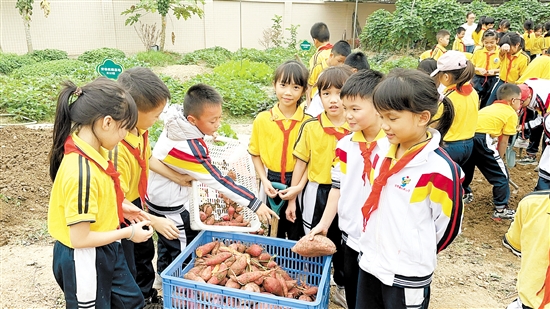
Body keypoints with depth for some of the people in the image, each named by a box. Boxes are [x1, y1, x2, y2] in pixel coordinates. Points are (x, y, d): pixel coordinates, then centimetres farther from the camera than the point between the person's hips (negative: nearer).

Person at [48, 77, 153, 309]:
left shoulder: (91, 150, -7)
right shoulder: (81, 171, -33)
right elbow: (80, 238, -28)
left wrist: (123, 211, 1)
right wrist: (128, 233, -17)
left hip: (105, 251, 8)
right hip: (83, 260, -8)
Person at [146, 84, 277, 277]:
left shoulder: (178, 127, -11)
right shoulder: (190, 148, -34)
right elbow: (218, 180, -31)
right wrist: (254, 203, -27)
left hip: (159, 196, 9)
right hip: (169, 207, -9)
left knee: (168, 244, 27)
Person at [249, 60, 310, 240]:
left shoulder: (308, 123, -9)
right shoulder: (262, 120, -5)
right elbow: (255, 153, 5)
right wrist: (264, 180, -5)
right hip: (272, 183, 2)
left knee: (297, 236, 12)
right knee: (273, 233, 18)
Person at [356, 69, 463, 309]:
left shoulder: (440, 169, -23)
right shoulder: (382, 149, -2)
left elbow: (448, 226, -11)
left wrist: (417, 254, 3)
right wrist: (374, 247, 13)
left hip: (407, 276, -6)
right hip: (370, 262, 6)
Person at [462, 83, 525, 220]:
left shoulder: (491, 107, 29)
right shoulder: (512, 114, 9)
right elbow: (503, 141, 7)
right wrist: (499, 159, 19)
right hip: (482, 140, -7)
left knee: (467, 167, 31)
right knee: (501, 174, 8)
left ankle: (464, 193, 50)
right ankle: (501, 209, 11)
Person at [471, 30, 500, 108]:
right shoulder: (478, 52, -4)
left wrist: (494, 71, -18)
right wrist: (479, 69, -16)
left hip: (492, 81, 0)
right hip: (478, 80, 0)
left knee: (486, 103, 14)